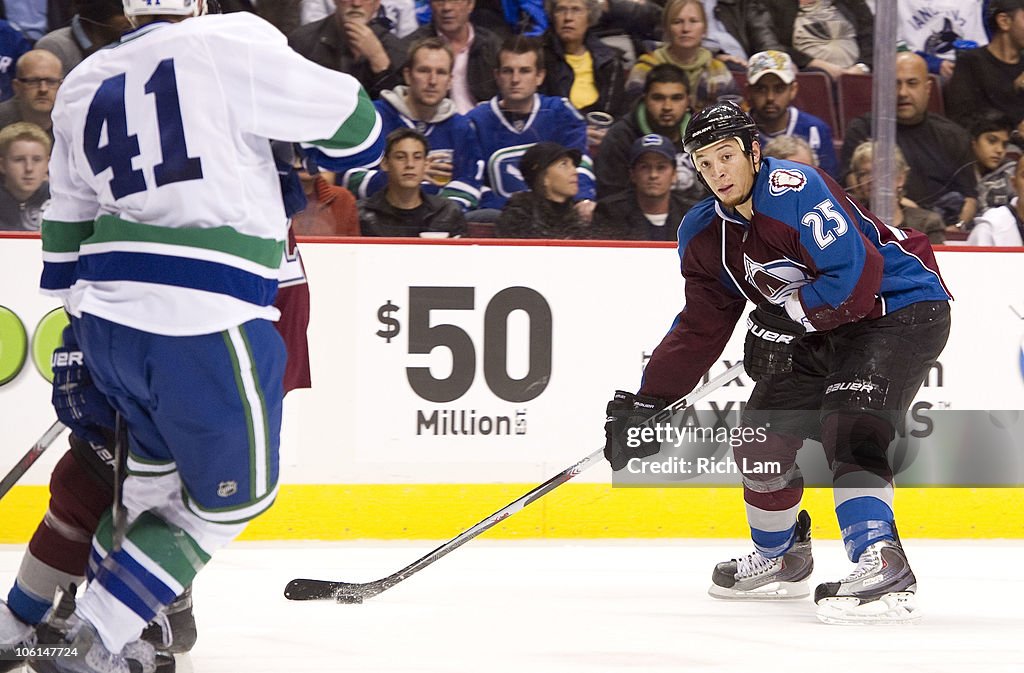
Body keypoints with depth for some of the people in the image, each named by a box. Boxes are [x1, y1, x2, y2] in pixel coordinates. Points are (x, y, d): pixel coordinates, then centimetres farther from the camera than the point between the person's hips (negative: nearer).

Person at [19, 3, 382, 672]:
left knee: (154, 472, 28)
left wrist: (78, 337, 25)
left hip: (107, 316, 7)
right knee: (229, 495, 9)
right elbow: (354, 125, -5)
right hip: (207, 326, -7)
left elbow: (66, 225, 18)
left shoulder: (83, 85, 14)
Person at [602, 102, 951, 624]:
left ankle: (882, 567, -36)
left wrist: (783, 320, -21)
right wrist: (647, 402, 4)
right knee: (762, 438, 9)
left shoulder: (795, 190, -24)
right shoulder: (705, 233, 3)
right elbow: (700, 327, 10)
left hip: (902, 311, -9)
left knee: (848, 429, -27)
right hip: (818, 331, 9)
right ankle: (780, 559, 33)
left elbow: (857, 275, -30)